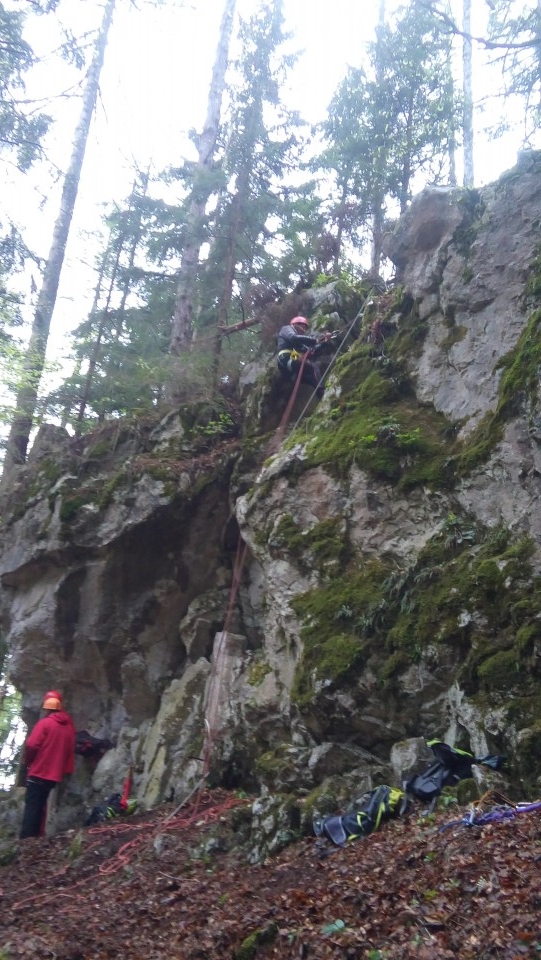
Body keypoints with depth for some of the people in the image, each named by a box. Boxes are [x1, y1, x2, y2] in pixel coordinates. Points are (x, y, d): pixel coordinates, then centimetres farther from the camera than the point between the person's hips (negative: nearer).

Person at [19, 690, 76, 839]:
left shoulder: (45, 722, -10)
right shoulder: (69, 726, 10)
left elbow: (32, 745, -16)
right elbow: (70, 750, 13)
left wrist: (27, 761, 0)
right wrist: (66, 770, 19)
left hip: (38, 772, -6)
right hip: (54, 774, 6)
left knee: (31, 806, -4)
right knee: (40, 805, 17)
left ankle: (25, 839, -8)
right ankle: (37, 835, 15)